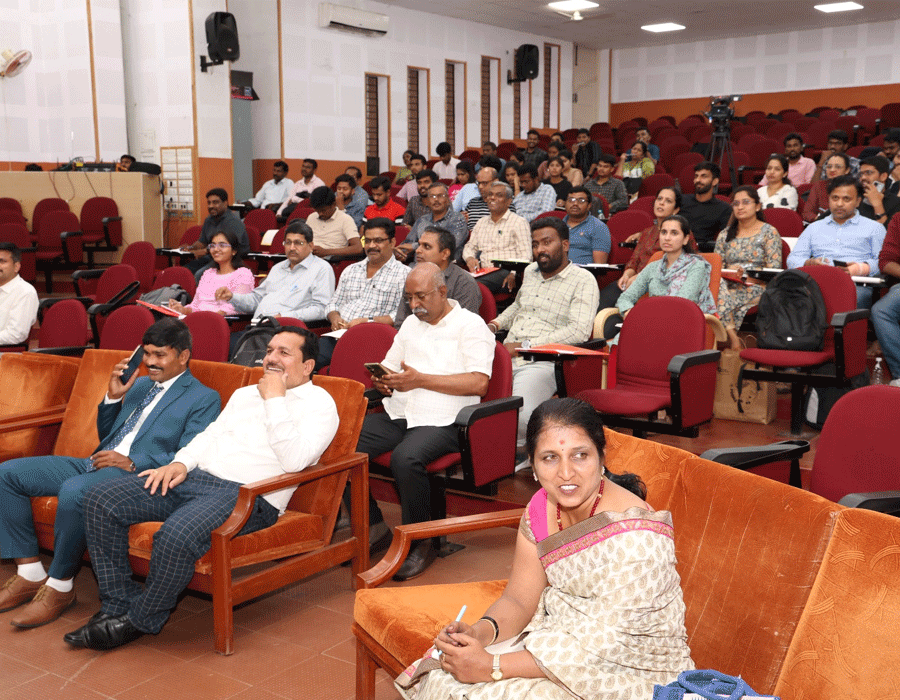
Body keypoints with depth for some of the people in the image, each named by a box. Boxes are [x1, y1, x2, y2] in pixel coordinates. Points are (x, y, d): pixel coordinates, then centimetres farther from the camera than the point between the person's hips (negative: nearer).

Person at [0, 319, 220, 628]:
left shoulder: (204, 399, 0)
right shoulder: (139, 385, 25)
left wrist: (131, 462, -19)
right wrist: (113, 397, 10)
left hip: (135, 475, -8)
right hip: (94, 464, 9)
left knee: (73, 491, -37)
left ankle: (59, 587, -17)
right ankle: (30, 574, -2)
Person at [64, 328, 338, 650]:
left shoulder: (319, 403, 1)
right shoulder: (245, 393, 26)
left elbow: (294, 460, -14)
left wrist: (275, 400, -10)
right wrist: (181, 462, 3)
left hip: (247, 493, -8)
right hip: (196, 476, 8)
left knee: (177, 536, -35)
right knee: (101, 500, -8)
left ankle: (141, 620, -8)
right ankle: (118, 604, 0)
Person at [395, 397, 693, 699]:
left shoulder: (635, 537, -27)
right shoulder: (541, 507, -5)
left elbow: (598, 644, -27)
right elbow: (518, 600, 0)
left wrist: (492, 668, -26)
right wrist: (480, 632, -22)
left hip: (631, 671, -6)